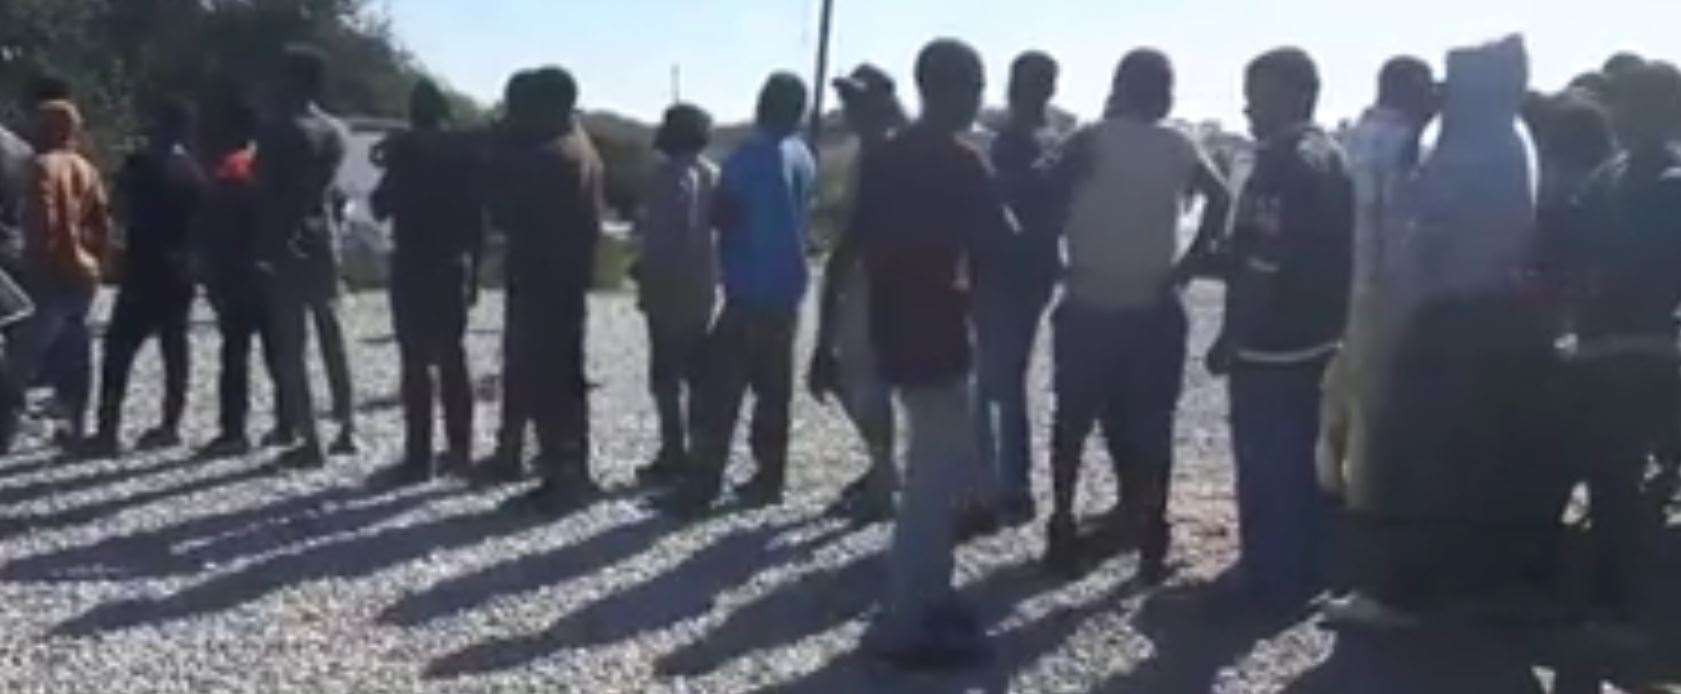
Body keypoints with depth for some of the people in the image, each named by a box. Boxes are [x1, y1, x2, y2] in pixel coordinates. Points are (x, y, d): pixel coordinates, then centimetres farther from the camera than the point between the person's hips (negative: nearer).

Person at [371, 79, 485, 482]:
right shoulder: (465, 151, 4)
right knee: (452, 358, 12)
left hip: (413, 266, -4)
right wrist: (474, 270, 12)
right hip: (455, 266, 4)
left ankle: (420, 454, -6)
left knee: (416, 362, -3)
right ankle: (459, 448, 13)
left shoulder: (406, 149, -8)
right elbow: (477, 217, 6)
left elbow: (381, 207, -5)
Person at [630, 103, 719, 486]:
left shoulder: (673, 174, -13)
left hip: (671, 287, -8)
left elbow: (663, 235, -18)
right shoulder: (713, 174, 13)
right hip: (703, 286, 8)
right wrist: (710, 275, 17)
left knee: (666, 374, -5)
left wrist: (649, 279, -13)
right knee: (698, 372, 12)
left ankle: (673, 454, -6)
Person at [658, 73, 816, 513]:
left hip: (751, 292, -8)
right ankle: (769, 478, 17)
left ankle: (702, 484, -9)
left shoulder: (754, 158, -13)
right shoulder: (802, 159, 11)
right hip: (786, 293, 8)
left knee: (721, 389, -7)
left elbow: (721, 215, -7)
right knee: (773, 388, 13)